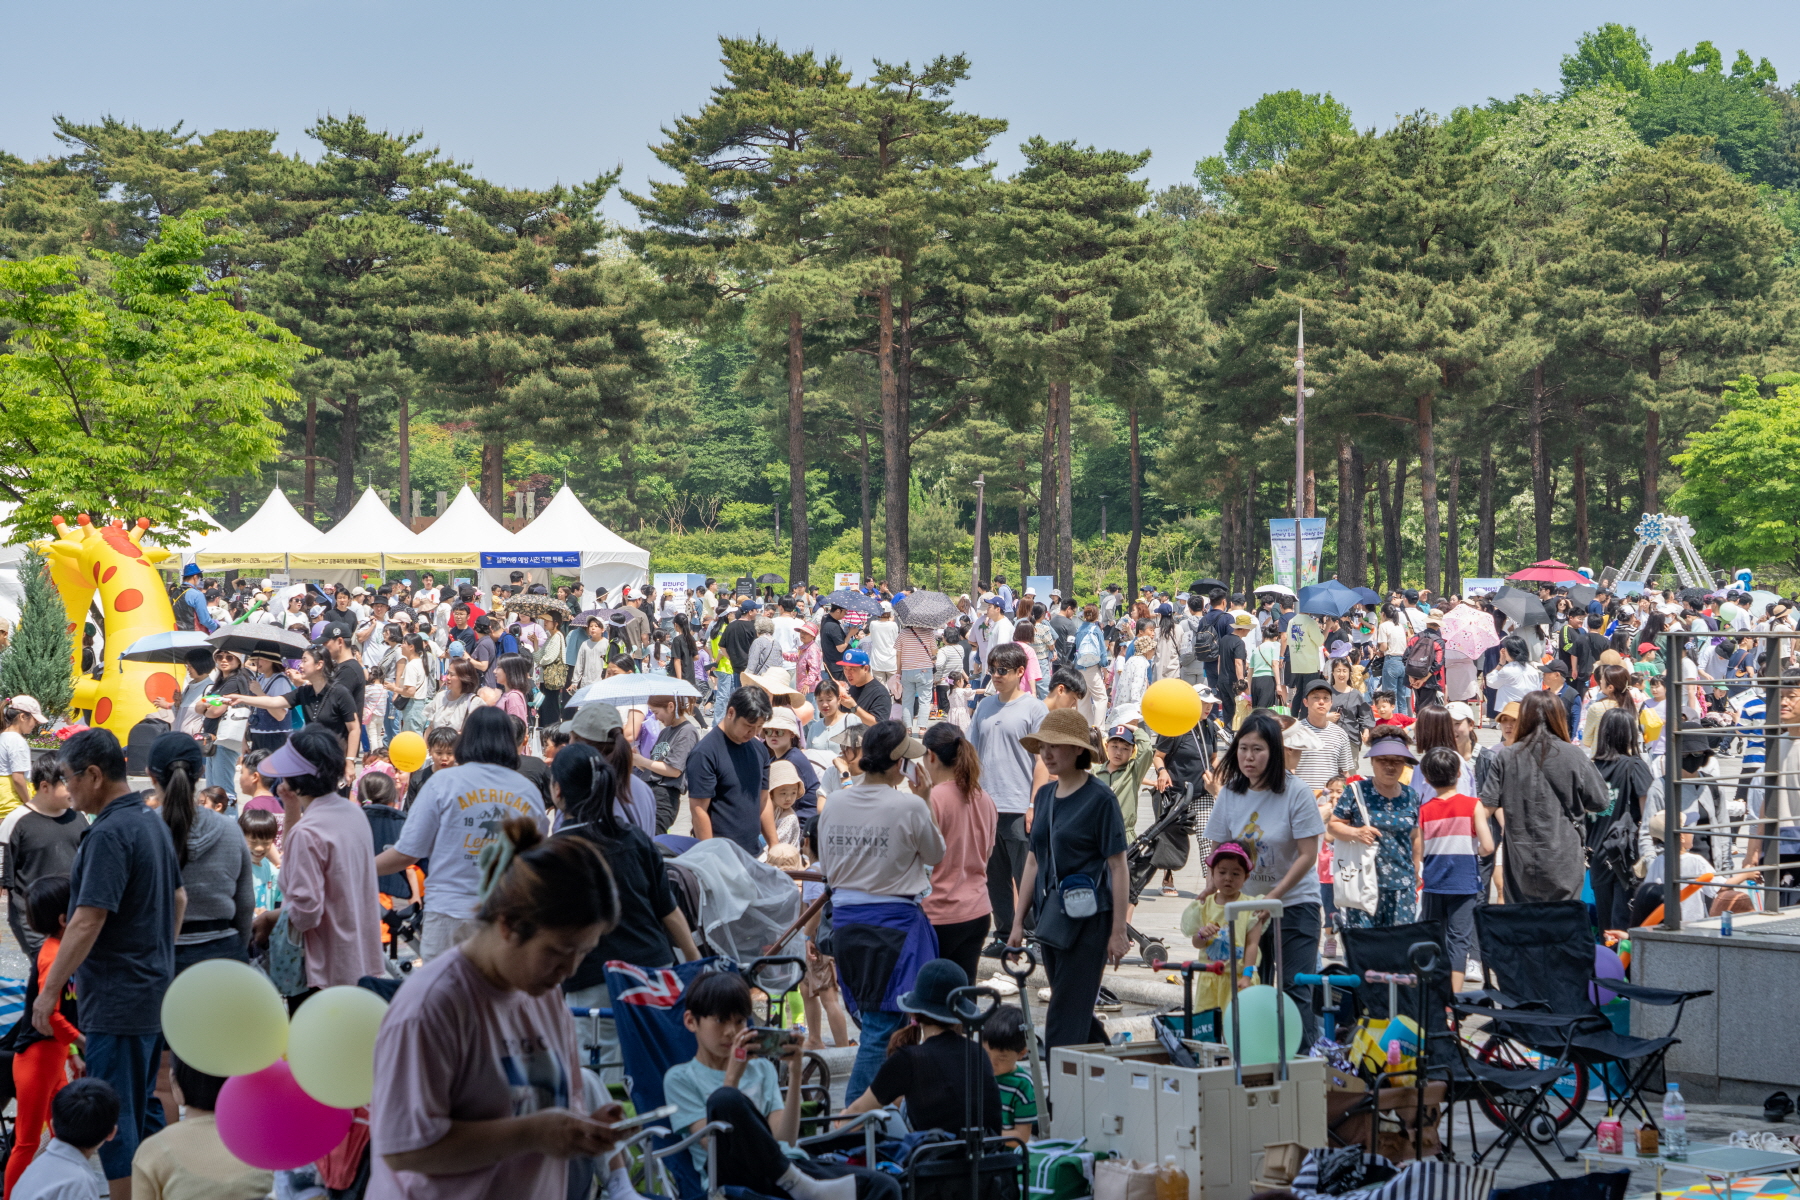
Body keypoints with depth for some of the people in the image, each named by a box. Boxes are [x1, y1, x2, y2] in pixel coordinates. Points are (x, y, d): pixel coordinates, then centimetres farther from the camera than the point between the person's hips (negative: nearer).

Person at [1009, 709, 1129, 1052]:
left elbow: (1117, 867, -10)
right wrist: (1018, 921, 14)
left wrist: (1118, 931, -13)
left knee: (1066, 1015, -7)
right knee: (1075, 1010, 14)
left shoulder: (1100, 798, -10)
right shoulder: (1044, 796, 10)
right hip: (1051, 917, 7)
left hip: (1087, 919, -7)